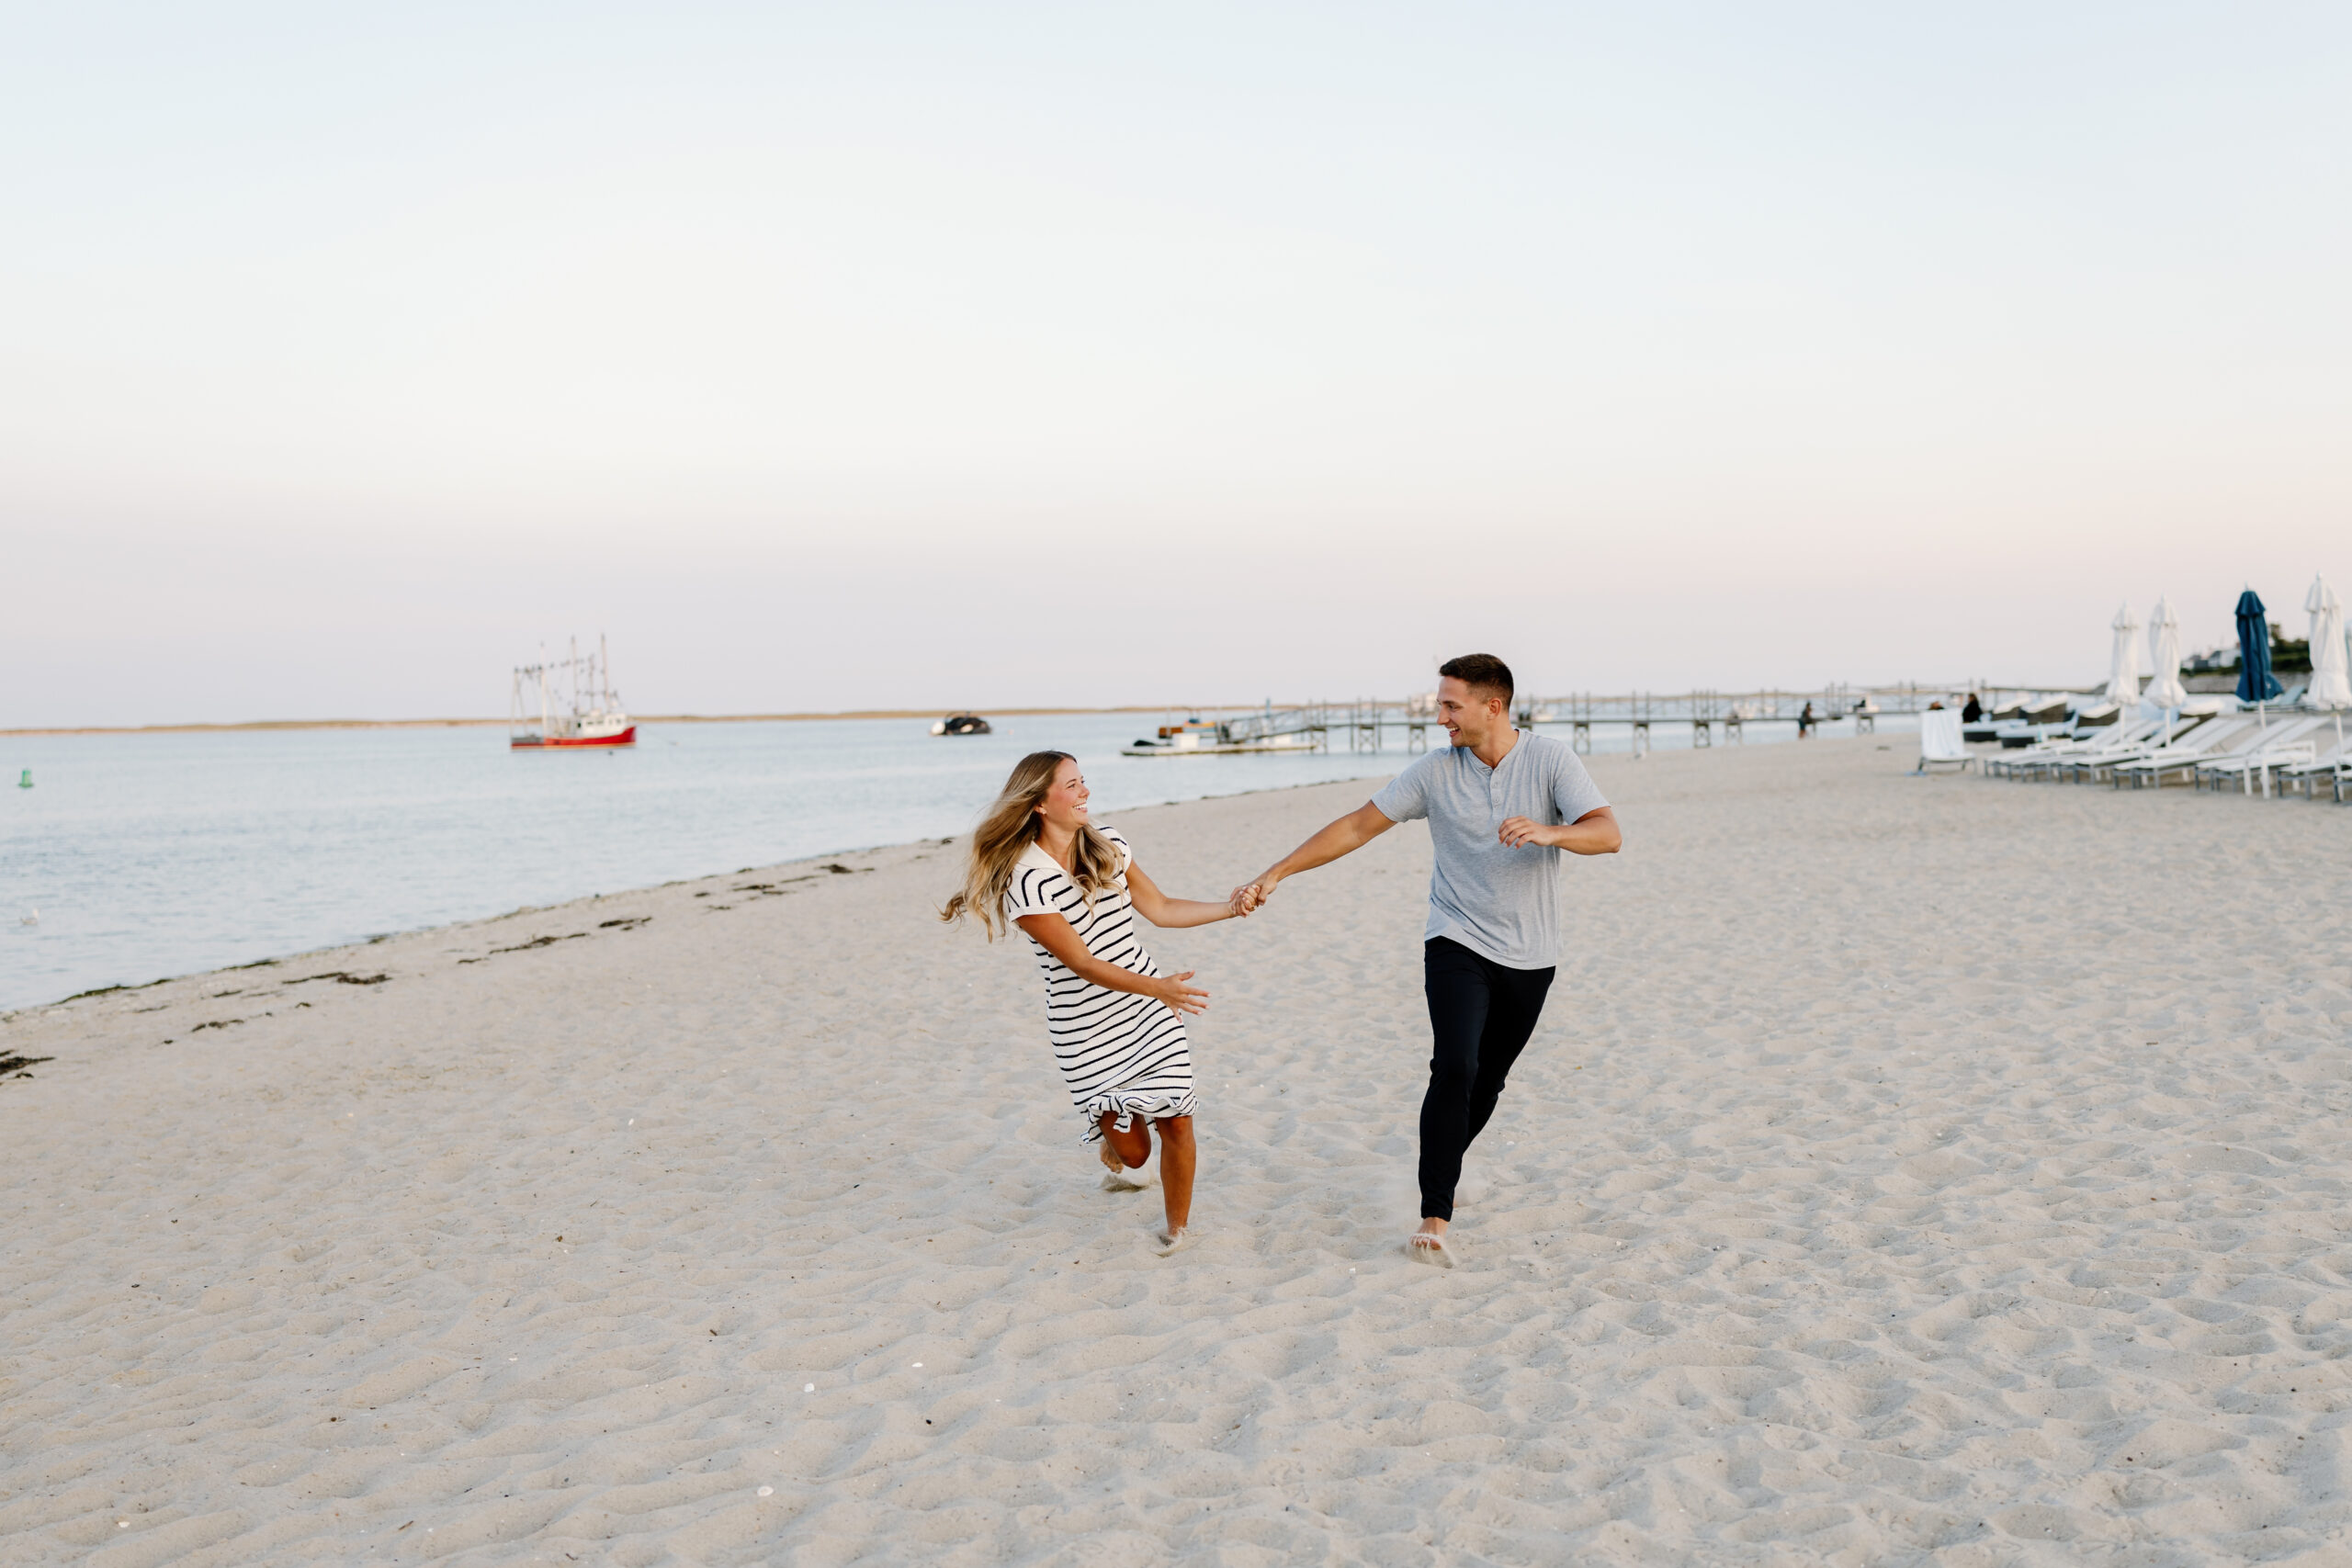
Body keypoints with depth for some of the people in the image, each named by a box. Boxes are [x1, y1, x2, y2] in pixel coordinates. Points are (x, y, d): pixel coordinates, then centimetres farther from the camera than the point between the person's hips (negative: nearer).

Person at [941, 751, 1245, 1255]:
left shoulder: (1107, 844, 3)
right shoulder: (1025, 880, -18)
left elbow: (1160, 909, 11)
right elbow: (1081, 962, -21)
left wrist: (1228, 908, 0)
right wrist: (1157, 986, -30)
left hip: (1149, 1013, 4)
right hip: (1087, 1032, -4)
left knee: (1176, 1124, -2)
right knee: (1132, 1150, 3)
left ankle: (1178, 1227, 23)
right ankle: (1112, 1158, 43)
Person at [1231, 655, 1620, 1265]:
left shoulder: (1551, 760, -7)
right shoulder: (1435, 770, -3)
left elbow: (1608, 834, -16)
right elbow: (1356, 827, -1)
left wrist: (1550, 832, -37)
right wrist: (1274, 874, -4)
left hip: (1530, 958, 1)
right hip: (1458, 945, -1)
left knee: (1487, 1081, 11)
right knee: (1454, 1070, -19)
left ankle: (1441, 1173, 37)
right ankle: (1435, 1218, -16)